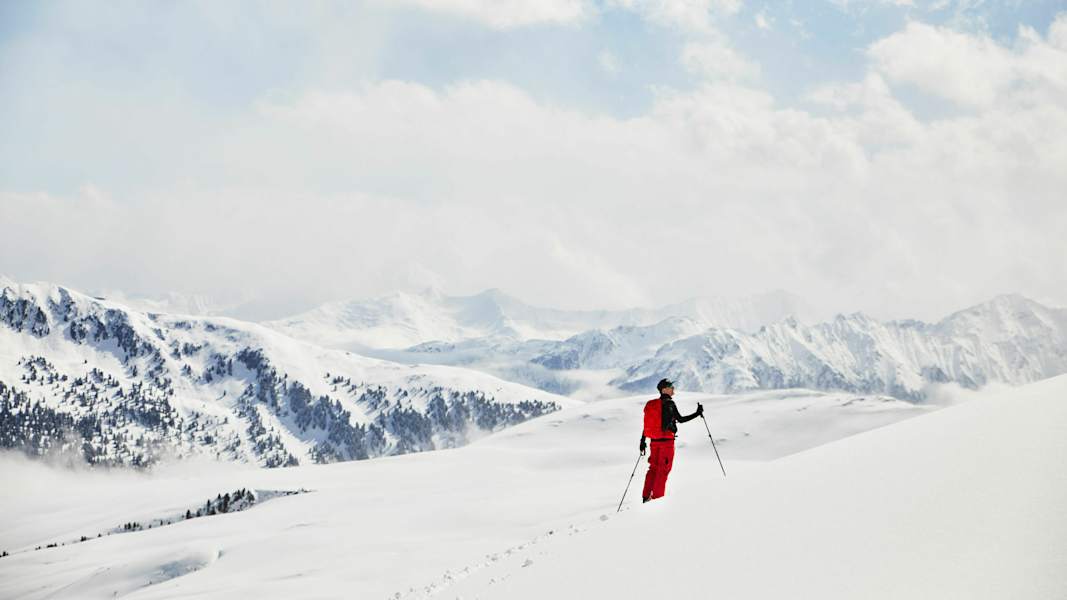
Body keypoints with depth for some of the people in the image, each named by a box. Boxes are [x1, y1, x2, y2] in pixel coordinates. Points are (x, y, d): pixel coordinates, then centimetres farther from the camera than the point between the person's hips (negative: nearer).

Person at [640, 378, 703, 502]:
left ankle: (646, 497, 13)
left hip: (654, 441, 7)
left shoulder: (651, 404, 11)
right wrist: (697, 413, -8)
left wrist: (642, 441, 19)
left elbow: (647, 424, 13)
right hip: (666, 440, -7)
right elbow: (680, 419, -13)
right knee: (663, 469, 0)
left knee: (653, 468, 14)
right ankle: (657, 497, -2)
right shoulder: (669, 403, -11)